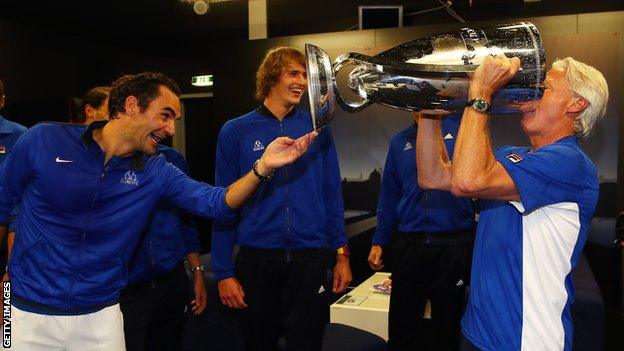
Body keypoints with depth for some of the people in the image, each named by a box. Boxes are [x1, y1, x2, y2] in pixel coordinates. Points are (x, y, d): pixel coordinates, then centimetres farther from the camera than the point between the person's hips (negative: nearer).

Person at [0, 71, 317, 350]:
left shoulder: (157, 172, -3)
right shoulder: (44, 141, -10)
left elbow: (215, 202, -11)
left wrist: (262, 166, -27)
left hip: (101, 315, 2)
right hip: (27, 311, -1)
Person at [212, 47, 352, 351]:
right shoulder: (236, 132, -2)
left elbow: (332, 196, 6)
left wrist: (342, 254, 2)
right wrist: (223, 272, -5)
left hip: (310, 260, 1)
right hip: (256, 261, 0)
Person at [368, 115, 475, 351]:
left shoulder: (460, 129, 2)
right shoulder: (400, 142, 13)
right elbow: (389, 196, 13)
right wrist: (378, 242, 8)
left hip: (453, 244, -2)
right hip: (408, 243, 3)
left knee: (447, 331, 12)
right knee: (401, 330, 9)